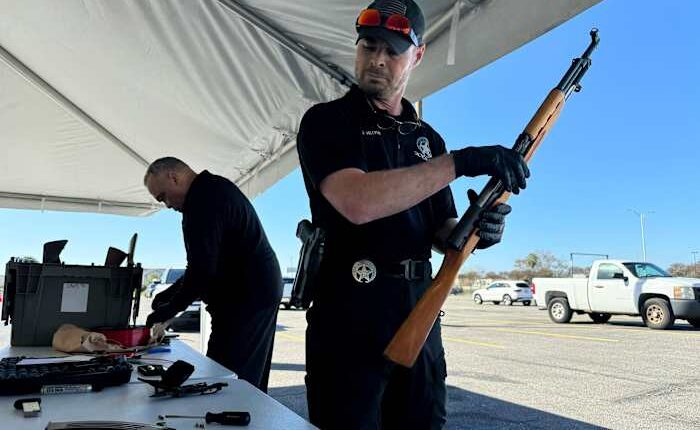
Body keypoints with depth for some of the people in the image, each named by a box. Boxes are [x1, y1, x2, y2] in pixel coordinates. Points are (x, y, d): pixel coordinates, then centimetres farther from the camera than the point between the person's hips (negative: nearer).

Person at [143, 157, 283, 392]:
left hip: (244, 300, -11)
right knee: (249, 383, 16)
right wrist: (171, 293, 15)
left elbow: (202, 269, -22)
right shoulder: (216, 187, 16)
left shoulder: (203, 201, -18)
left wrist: (169, 309, -8)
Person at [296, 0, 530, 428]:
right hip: (349, 319, -5)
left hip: (419, 317, 6)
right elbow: (357, 202, -24)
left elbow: (441, 229, 14)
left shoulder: (427, 138, 13)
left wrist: (476, 229, -9)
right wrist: (461, 162, -24)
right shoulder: (326, 121, -4)